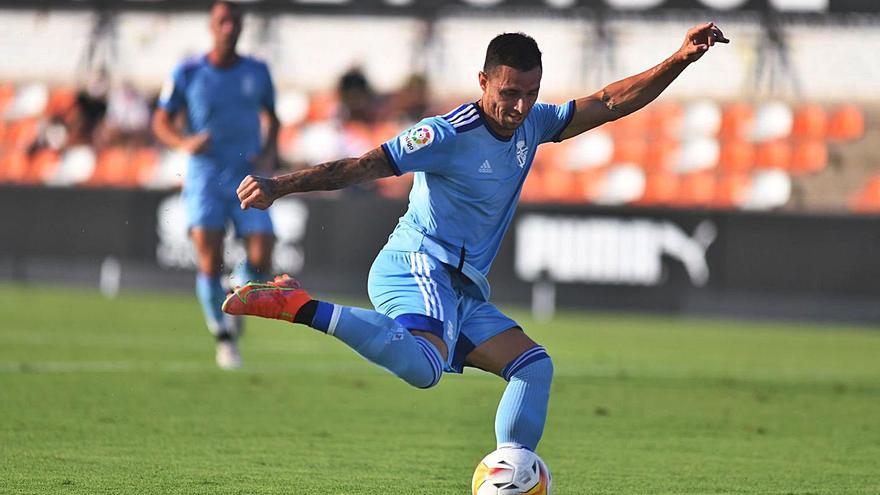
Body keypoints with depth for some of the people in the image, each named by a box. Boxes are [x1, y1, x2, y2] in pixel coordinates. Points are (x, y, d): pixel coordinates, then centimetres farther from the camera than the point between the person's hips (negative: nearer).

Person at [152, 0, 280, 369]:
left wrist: (270, 152, 2)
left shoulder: (257, 73, 6)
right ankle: (223, 336, 4)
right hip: (204, 177, -2)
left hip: (248, 177, 2)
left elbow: (272, 117, 21)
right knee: (210, 261, -14)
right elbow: (161, 122, 5)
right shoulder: (187, 74, -1)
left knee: (261, 259, -12)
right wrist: (184, 143, -15)